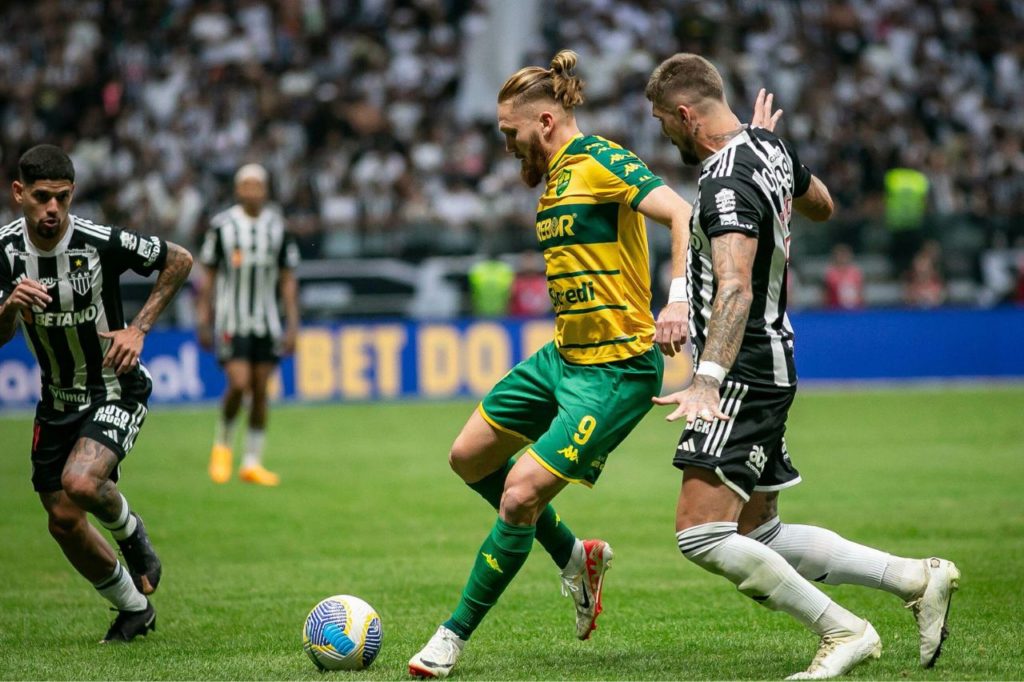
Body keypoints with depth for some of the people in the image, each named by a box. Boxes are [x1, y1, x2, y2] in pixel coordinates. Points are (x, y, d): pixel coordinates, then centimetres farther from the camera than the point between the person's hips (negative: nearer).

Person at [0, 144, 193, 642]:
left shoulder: (102, 242, -22)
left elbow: (179, 260, -7)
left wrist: (139, 329, -13)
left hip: (116, 391, -5)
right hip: (57, 397, 5)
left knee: (80, 483, -30)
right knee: (63, 522, 6)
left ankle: (130, 532, 5)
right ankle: (134, 609, 29)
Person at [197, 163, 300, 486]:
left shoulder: (278, 227, 3)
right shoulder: (222, 225, -3)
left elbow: (288, 279, 7)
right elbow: (208, 275, 3)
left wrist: (292, 325, 2)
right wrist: (204, 321, 1)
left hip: (266, 322, 3)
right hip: (231, 322, -3)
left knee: (261, 391, 3)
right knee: (239, 384, -15)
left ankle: (252, 462, 11)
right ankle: (223, 443, 11)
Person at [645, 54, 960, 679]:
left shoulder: (729, 183, -21)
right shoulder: (770, 146, 8)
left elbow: (734, 288, -36)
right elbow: (823, 206, 28)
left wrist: (707, 380, -46)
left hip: (744, 376, -10)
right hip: (770, 368, 10)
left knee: (700, 534, -14)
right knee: (759, 536, 14)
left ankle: (844, 632, -7)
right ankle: (917, 577, 15)